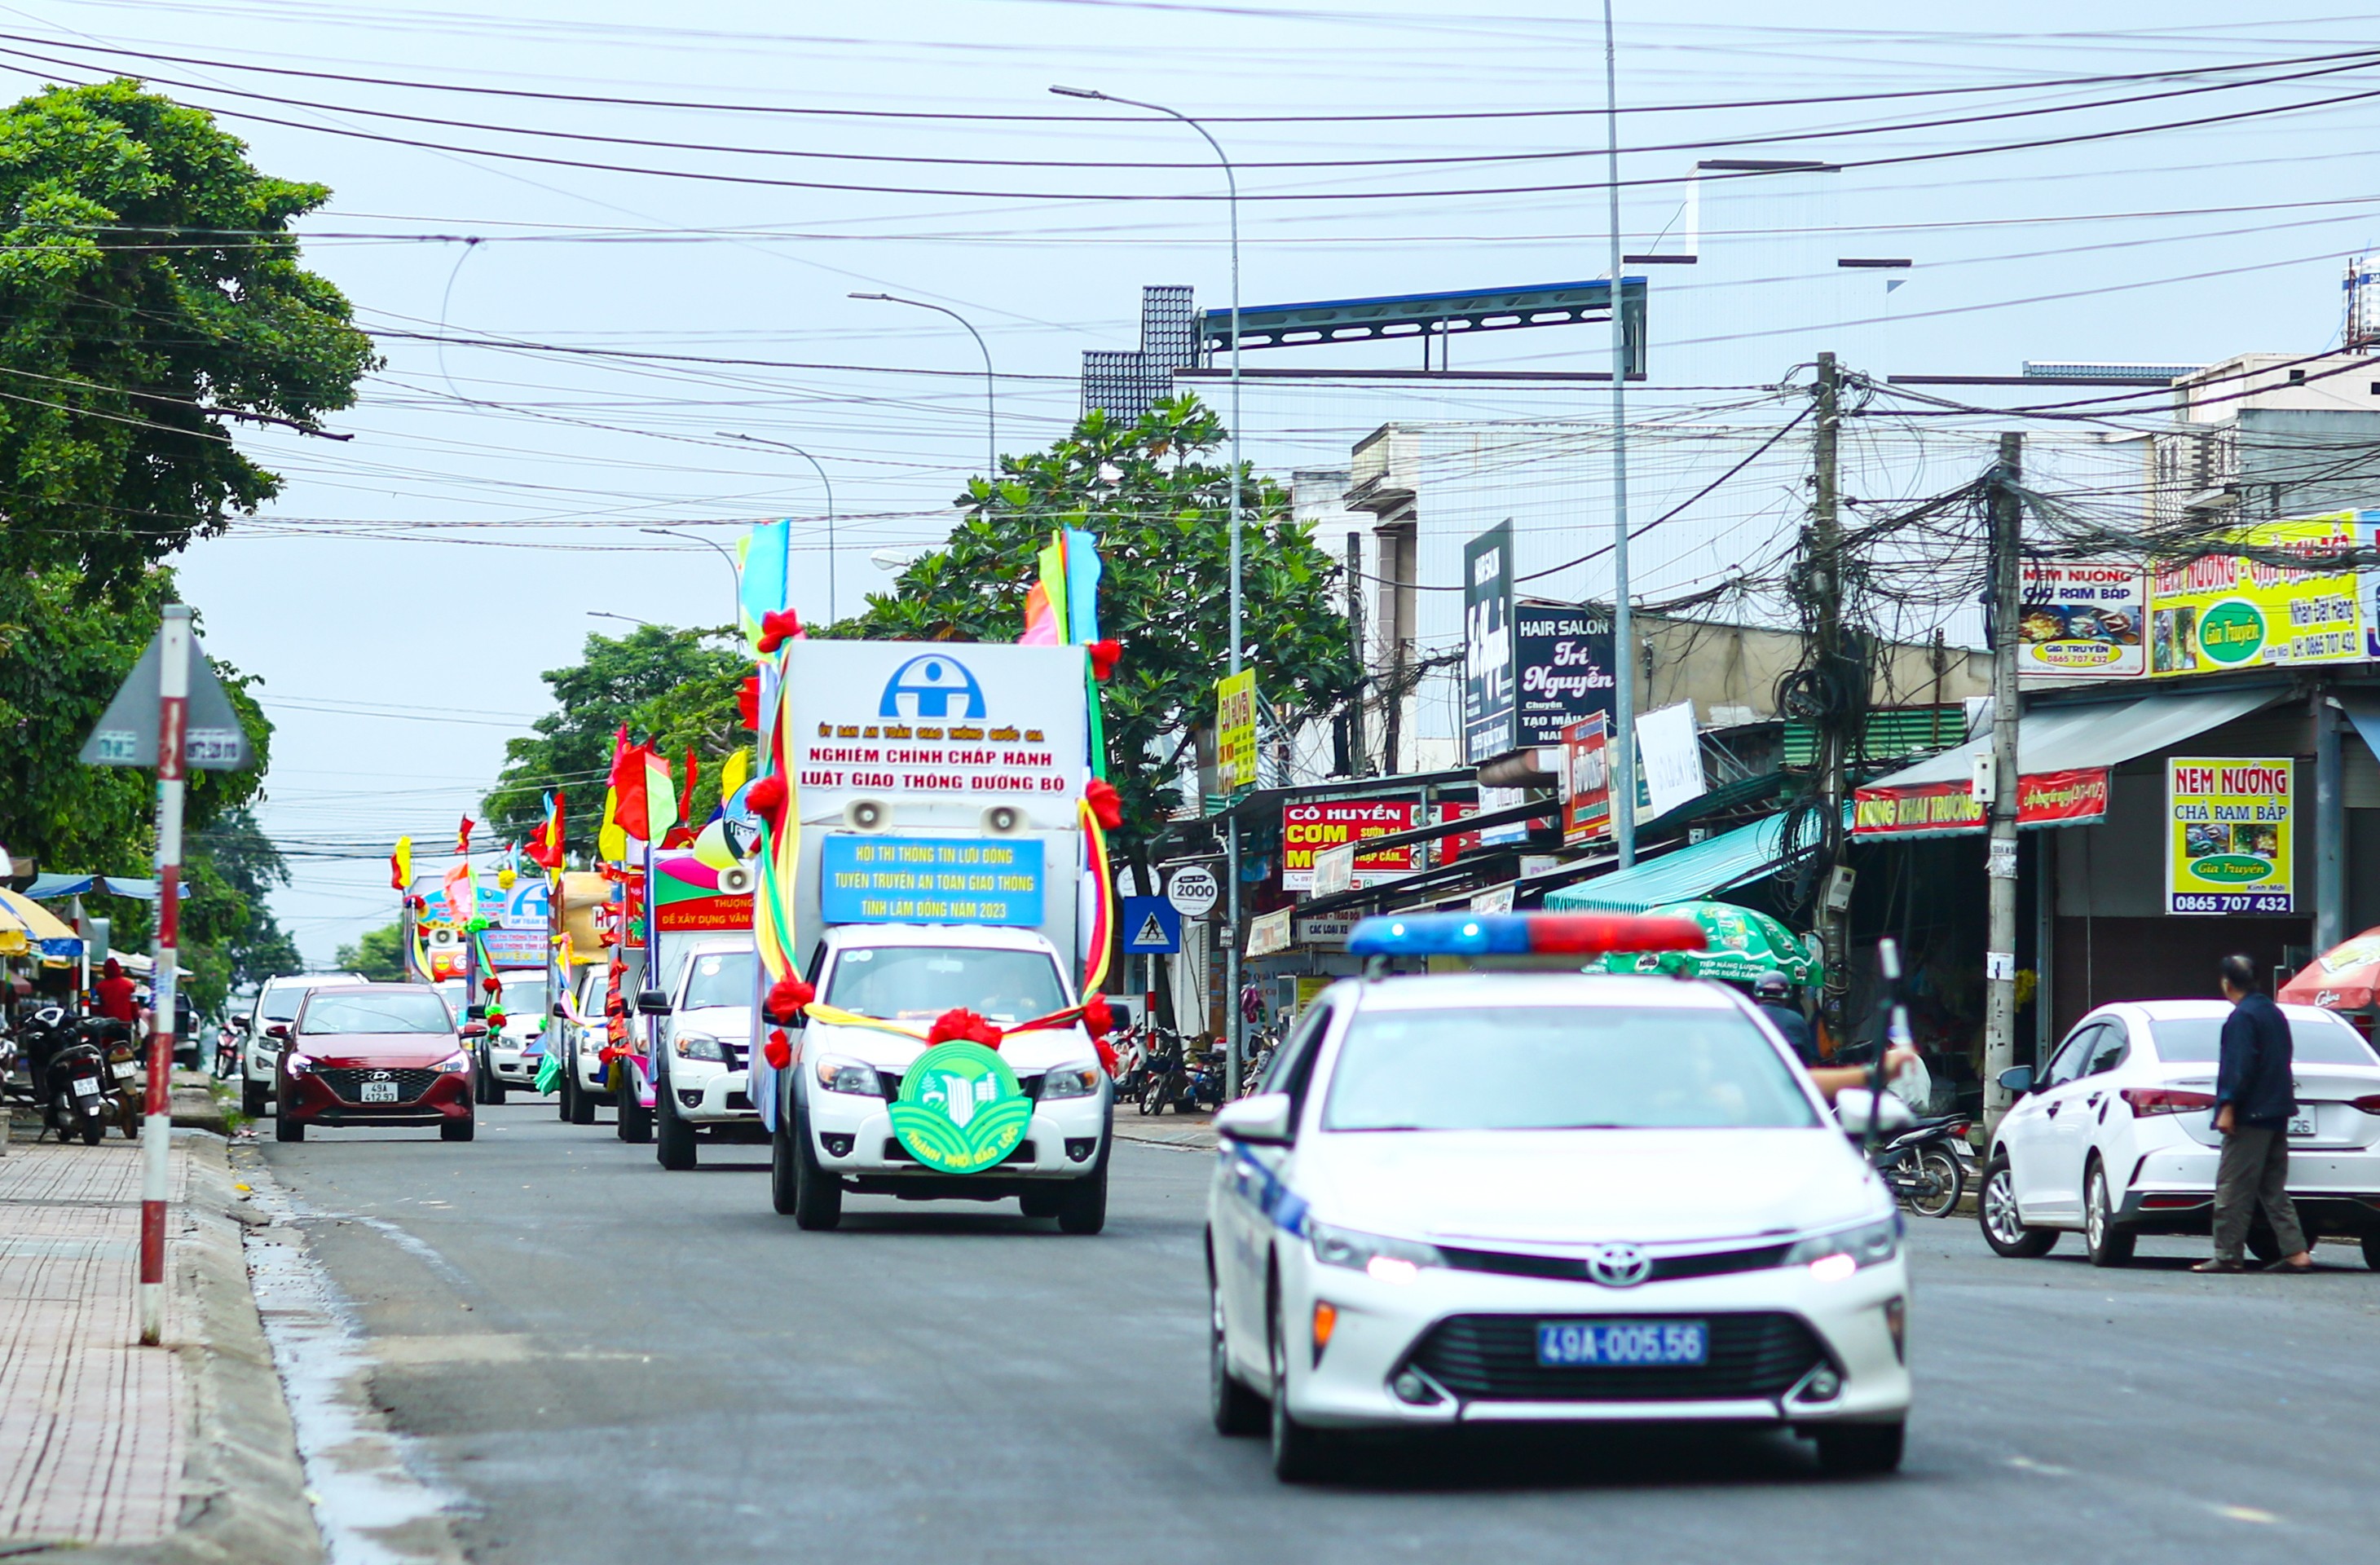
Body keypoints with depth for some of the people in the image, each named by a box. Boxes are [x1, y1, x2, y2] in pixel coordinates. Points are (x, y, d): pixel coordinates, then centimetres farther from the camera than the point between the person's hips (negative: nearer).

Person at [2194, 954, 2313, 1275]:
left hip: (2250, 1116, -9)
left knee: (2233, 1189, -6)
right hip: (2277, 1113, 9)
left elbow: (2240, 1067, -19)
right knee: (2273, 1189, 11)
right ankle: (2297, 1252, 5)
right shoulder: (2274, 1013, 17)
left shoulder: (2242, 1017, -11)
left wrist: (2227, 1106, -19)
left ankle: (2227, 1255, -7)